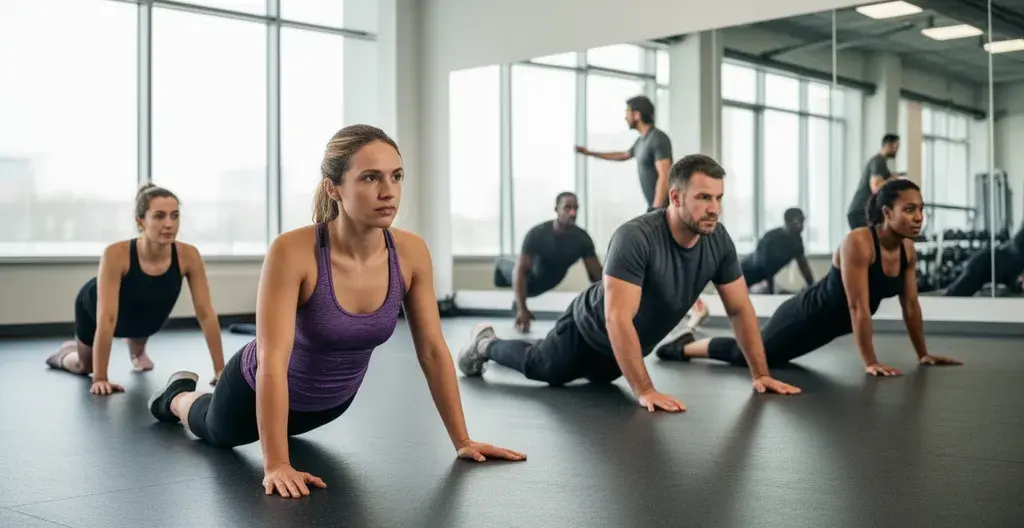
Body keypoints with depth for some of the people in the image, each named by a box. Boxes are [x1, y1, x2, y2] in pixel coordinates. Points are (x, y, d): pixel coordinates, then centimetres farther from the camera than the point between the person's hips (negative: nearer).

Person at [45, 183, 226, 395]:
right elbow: (106, 319, -43)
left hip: (145, 314, 3)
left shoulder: (188, 255, -34)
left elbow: (206, 313, -30)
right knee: (84, 367, 21)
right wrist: (100, 378, -43)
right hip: (94, 307, -3)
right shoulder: (116, 254, -43)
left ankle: (137, 352, 64)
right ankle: (65, 353, 52)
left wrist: (220, 369, -32)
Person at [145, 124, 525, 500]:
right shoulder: (293, 252, -37)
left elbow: (433, 351, -15)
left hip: (333, 400, 4)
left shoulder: (411, 253, -24)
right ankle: (178, 396, 59)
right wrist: (276, 465, -41)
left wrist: (462, 440, -14)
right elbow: (272, 362, -38)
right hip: (261, 392, -3)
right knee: (216, 432, 30)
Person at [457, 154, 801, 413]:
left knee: (597, 376, 34)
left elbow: (740, 309, -11)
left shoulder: (718, 240, -22)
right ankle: (485, 344, 47)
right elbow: (617, 319, -45)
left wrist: (760, 374, -14)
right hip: (592, 330, -7)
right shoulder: (635, 237, -42)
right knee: (541, 368, 18)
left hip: (631, 345, 7)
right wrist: (644, 391, -47)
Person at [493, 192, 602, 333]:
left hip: (554, 279, 3)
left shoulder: (582, 237, -31)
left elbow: (596, 274, -27)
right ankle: (503, 266, 52)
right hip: (534, 277, -3)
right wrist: (522, 309, -51)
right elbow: (520, 270, -41)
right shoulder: (537, 233, -39)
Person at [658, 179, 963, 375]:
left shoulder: (907, 249, -9)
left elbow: (911, 305, 0)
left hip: (831, 323, 8)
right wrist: (870, 362, -34)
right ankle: (682, 348, 30)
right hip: (806, 316, -8)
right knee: (747, 353, 7)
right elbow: (858, 307, -34)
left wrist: (923, 354, 1)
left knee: (759, 352, 24)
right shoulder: (858, 243, -33)